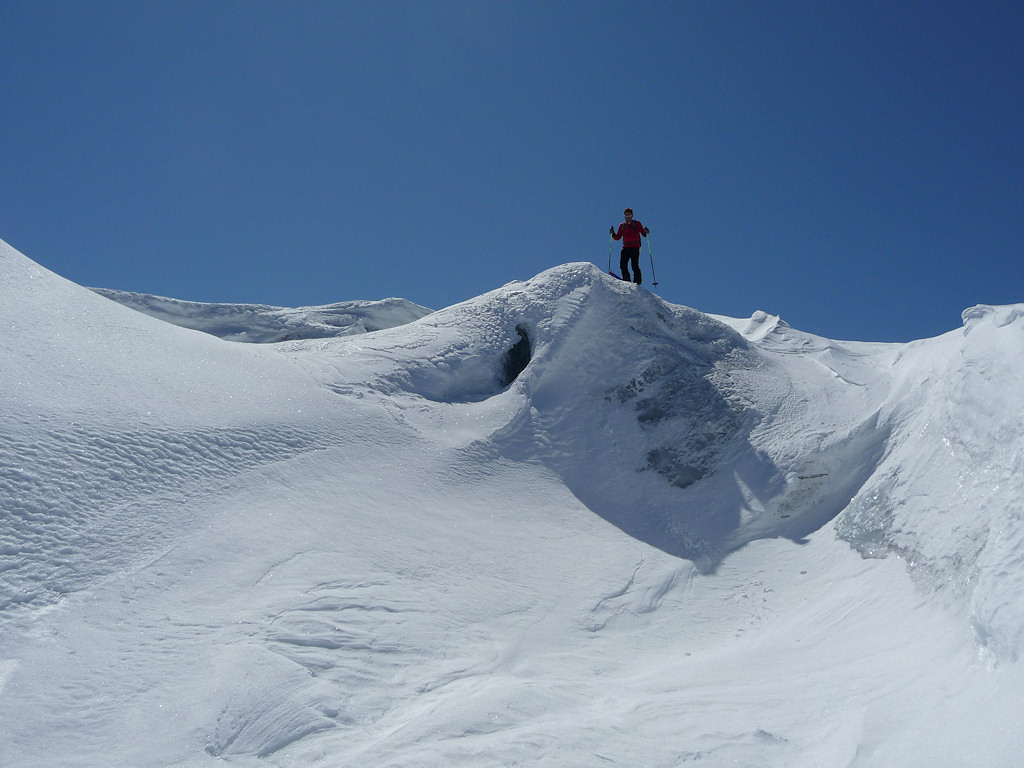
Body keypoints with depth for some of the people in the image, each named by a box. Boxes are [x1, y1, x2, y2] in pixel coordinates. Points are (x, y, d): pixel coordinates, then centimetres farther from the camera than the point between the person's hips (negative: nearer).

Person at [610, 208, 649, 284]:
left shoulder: (637, 224, 9)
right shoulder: (622, 225, 19)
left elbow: (643, 233, 6)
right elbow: (618, 237, 18)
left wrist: (646, 233, -16)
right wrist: (613, 234, 0)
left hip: (635, 247, -4)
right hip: (626, 247, 4)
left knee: (635, 266, -14)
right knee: (623, 265, -8)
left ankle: (637, 282, -12)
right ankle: (626, 281, -1)